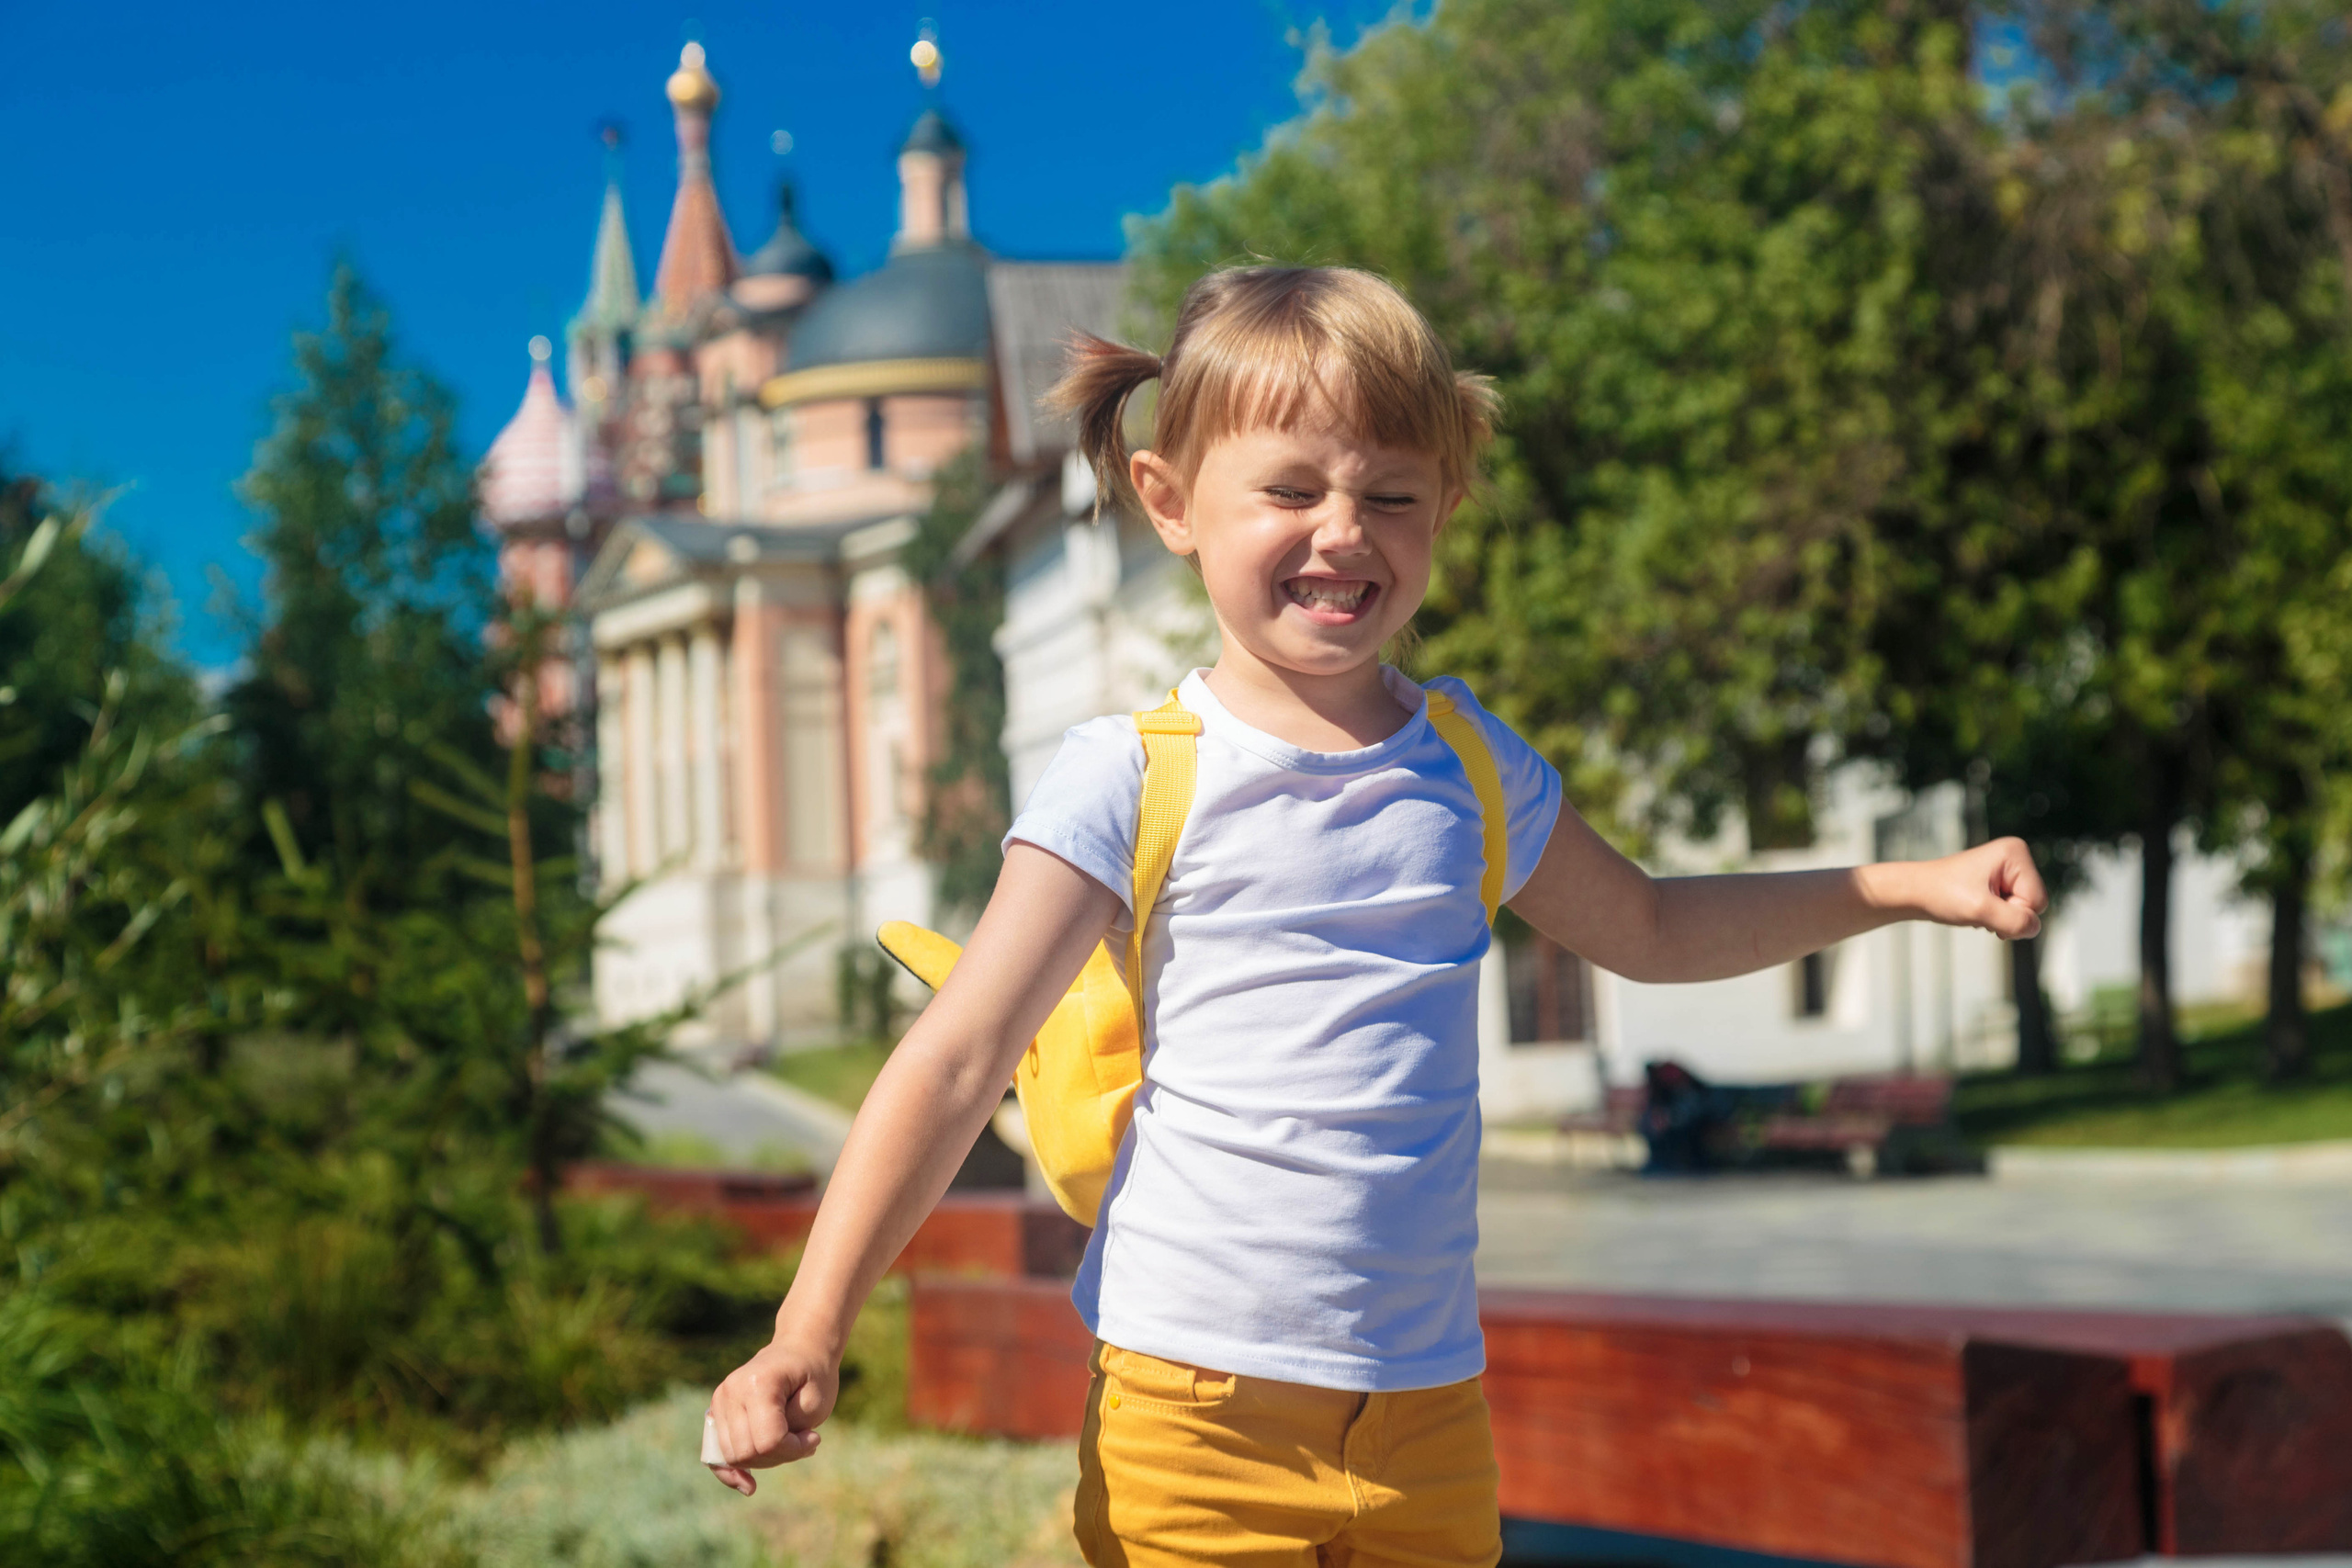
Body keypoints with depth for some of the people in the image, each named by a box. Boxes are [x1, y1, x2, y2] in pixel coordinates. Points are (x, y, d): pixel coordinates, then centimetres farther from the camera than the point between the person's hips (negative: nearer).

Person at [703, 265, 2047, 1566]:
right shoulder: (1132, 780, -5)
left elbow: (1647, 929, 26)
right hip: (1196, 1408, -4)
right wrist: (811, 1335, -15)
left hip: (1429, 1414, 4)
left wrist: (1909, 886, 21)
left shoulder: (1472, 764, 8)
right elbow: (956, 1064, -7)